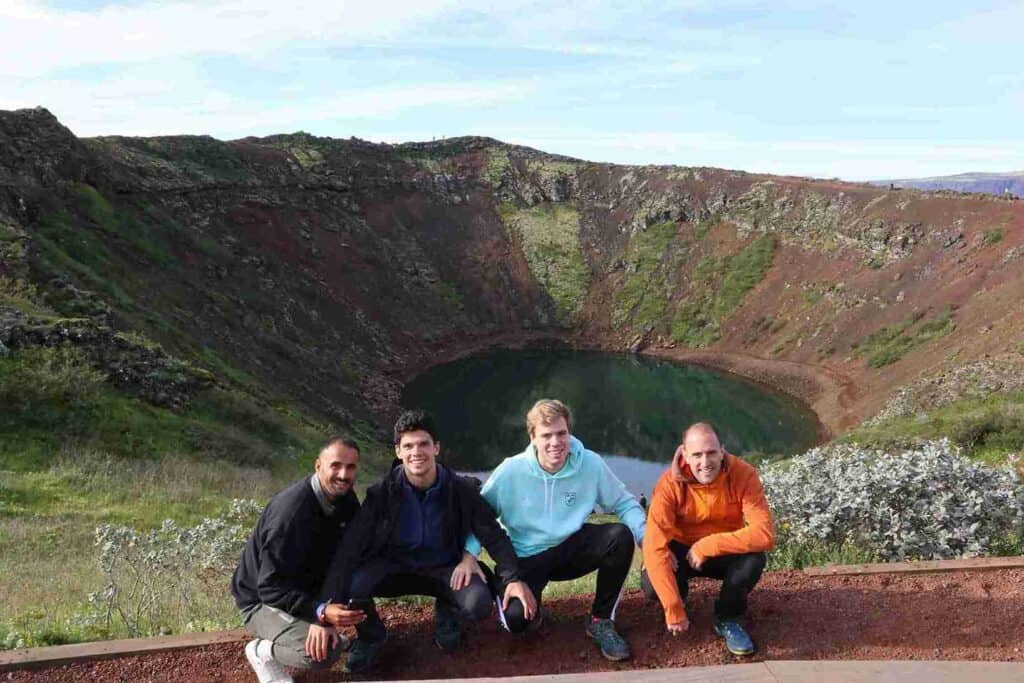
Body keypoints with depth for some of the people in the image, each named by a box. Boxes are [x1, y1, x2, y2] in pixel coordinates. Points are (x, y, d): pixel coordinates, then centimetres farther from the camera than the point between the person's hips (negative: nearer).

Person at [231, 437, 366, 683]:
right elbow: (270, 588, -30)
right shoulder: (290, 512, -32)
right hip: (262, 599, -8)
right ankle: (262, 650, -1)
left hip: (308, 585, 8)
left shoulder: (345, 498, -7)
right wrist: (321, 612, -42)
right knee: (323, 651, -29)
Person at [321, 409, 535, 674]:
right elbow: (350, 548, -24)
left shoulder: (461, 491, -17)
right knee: (349, 585, -30)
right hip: (395, 567, 0)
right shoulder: (382, 493, -18)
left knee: (479, 605, -29)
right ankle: (371, 636, 4)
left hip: (445, 569, 0)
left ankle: (447, 614, 10)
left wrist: (513, 578, -27)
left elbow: (494, 536, -11)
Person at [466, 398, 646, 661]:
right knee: (515, 619, -28)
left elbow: (624, 503, -6)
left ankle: (601, 621, -5)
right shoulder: (511, 471, -17)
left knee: (621, 536, -27)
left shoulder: (591, 464, -13)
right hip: (528, 558, -2)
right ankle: (531, 606, 15)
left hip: (572, 548, 2)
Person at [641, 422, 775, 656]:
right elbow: (655, 547, -31)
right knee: (652, 585, -29)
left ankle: (727, 619, -2)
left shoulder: (743, 475, -25)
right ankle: (679, 596, 10)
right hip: (682, 551, 0)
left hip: (724, 552, 0)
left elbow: (764, 534, -33)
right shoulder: (670, 483, -26)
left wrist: (708, 545, -35)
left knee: (754, 559, -32)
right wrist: (674, 610, -34)